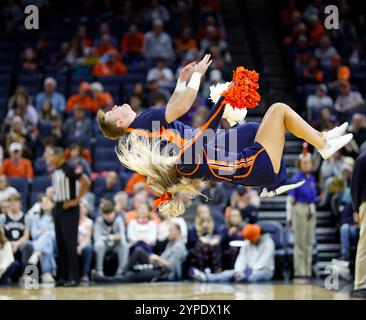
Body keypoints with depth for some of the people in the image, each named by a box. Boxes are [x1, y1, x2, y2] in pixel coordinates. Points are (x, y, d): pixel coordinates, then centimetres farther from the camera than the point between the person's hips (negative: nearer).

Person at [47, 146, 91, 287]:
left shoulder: (70, 169, -14)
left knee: (70, 243, -8)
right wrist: (55, 202, 13)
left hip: (69, 209, -8)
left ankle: (73, 277, -3)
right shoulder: (54, 171, 11)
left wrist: (76, 200, -17)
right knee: (60, 243, 9)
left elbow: (86, 182, -21)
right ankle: (63, 276, 14)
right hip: (57, 207, 8)